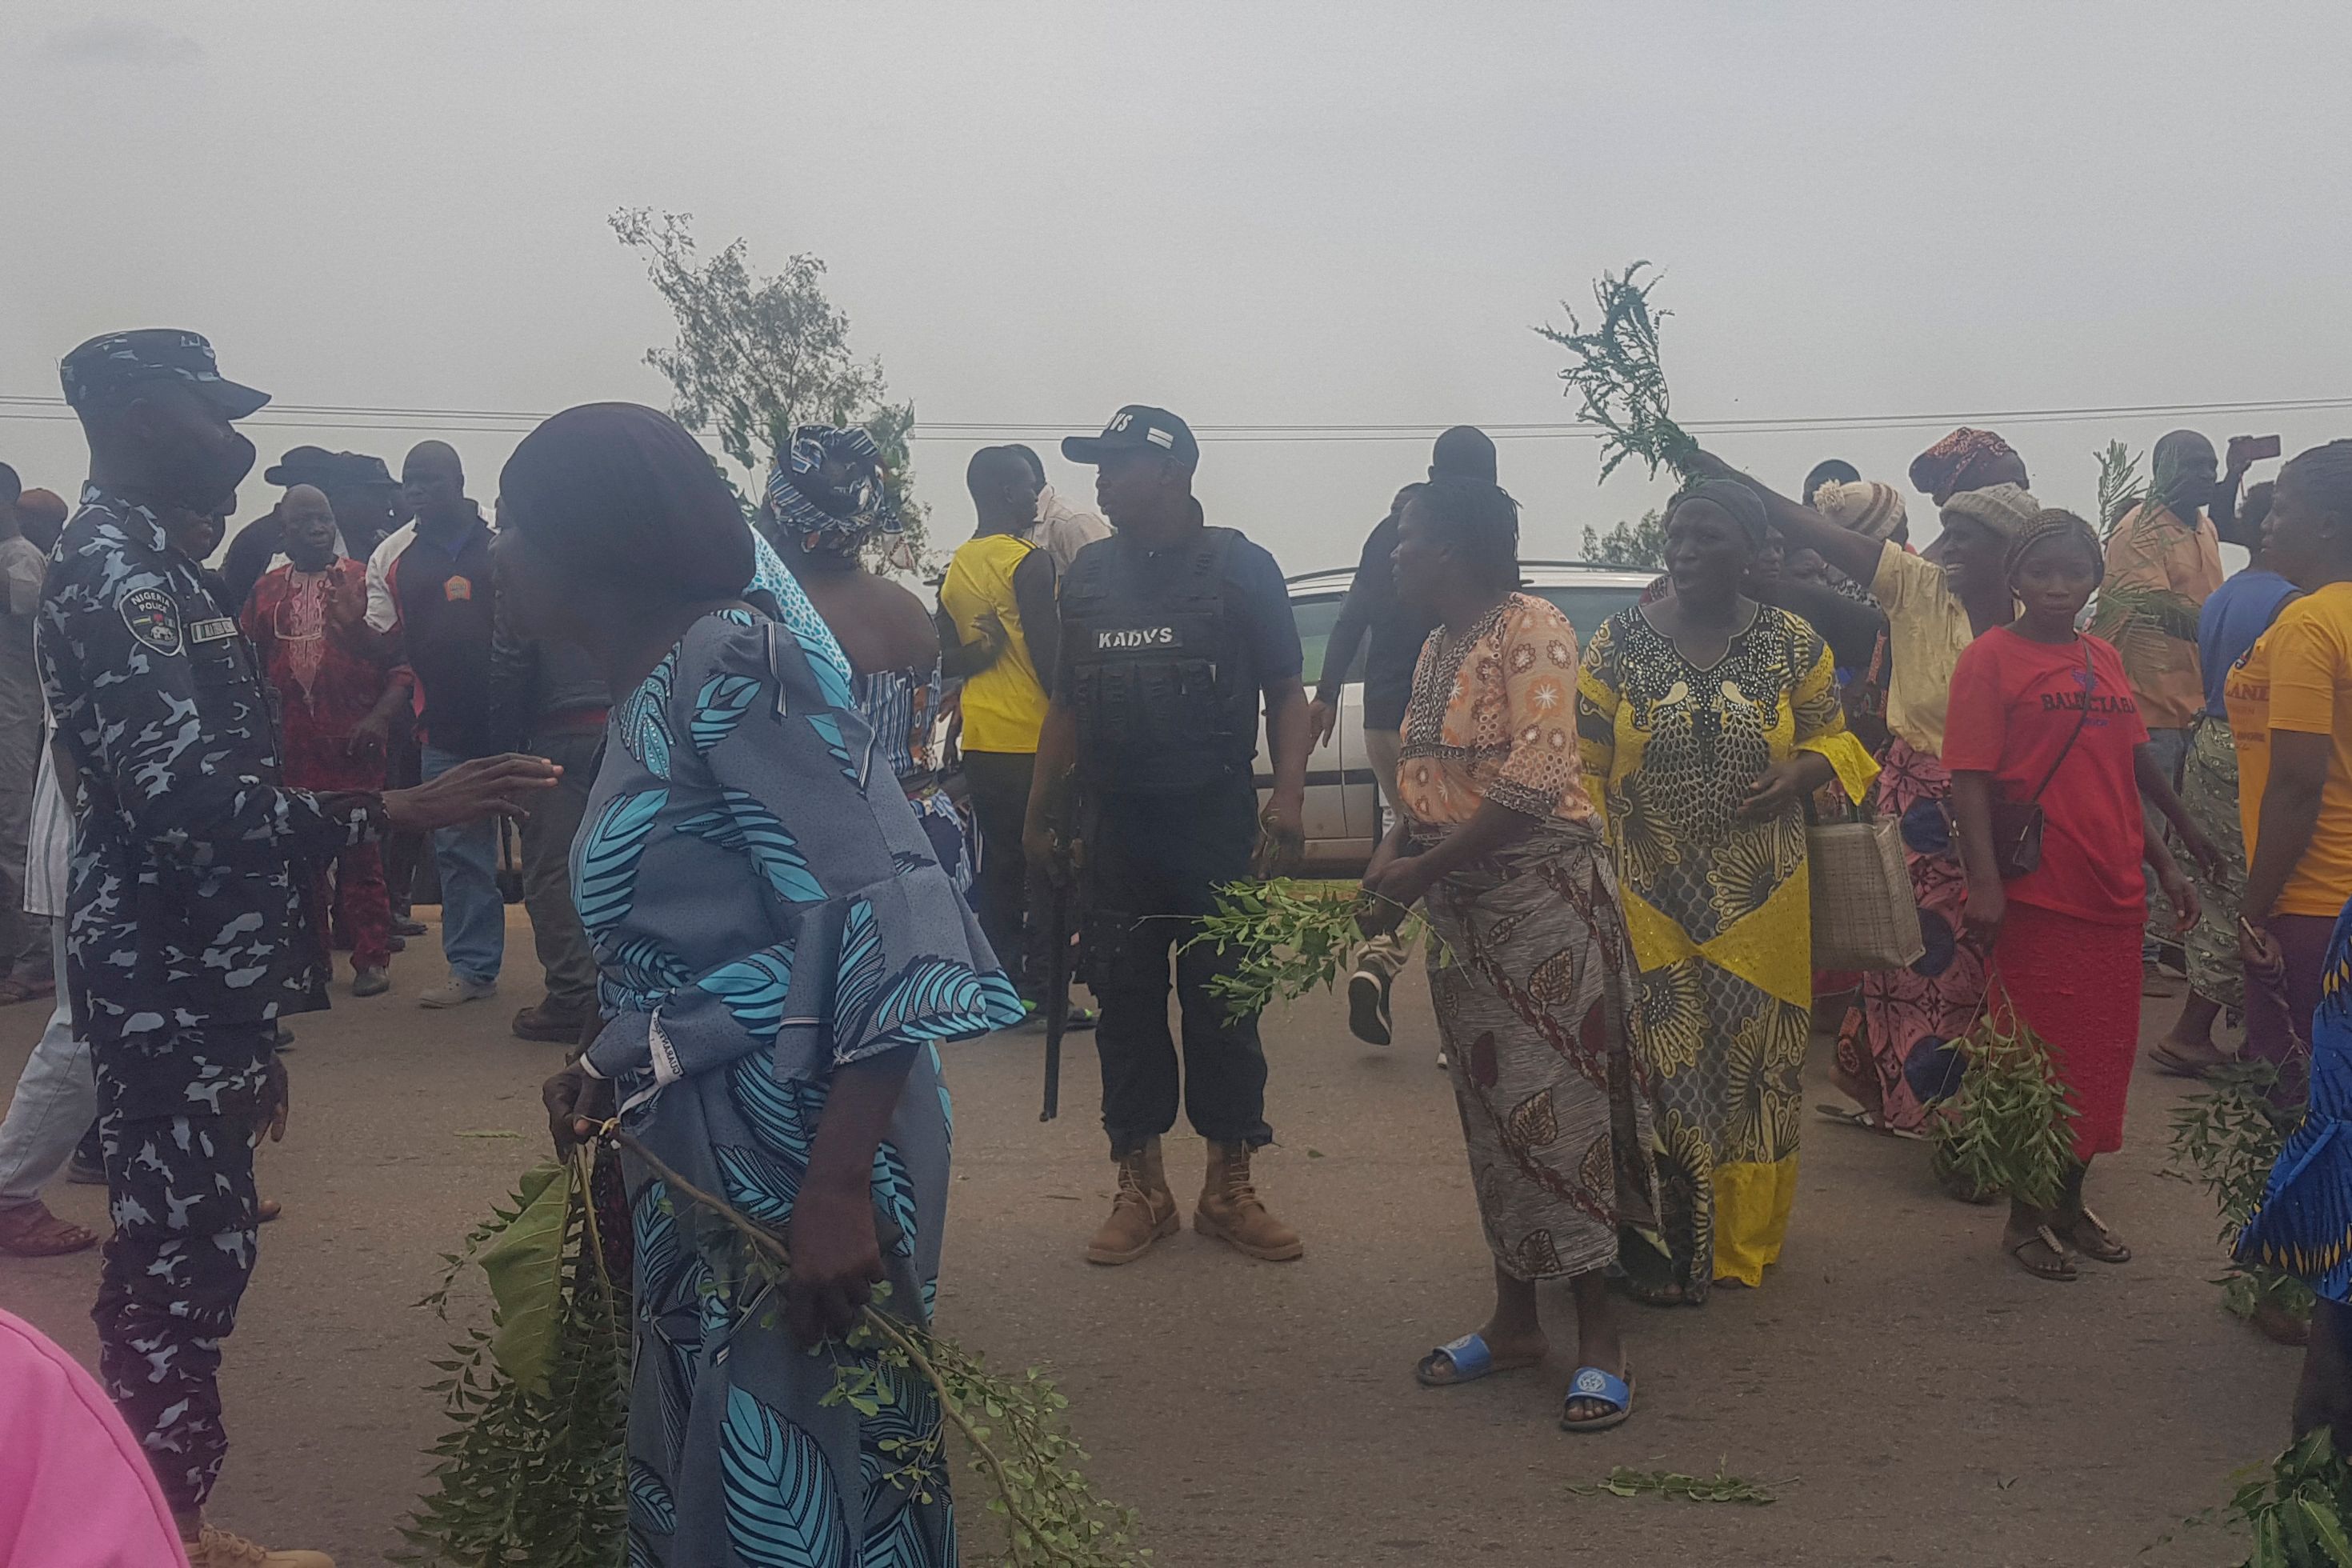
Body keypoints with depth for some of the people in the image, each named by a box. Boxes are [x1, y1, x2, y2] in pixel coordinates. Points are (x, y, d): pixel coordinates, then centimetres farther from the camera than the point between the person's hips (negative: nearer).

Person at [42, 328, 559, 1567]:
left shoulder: (141, 562, 17)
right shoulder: (115, 570, -15)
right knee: (178, 1269, -4)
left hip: (187, 979, 10)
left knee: (191, 1257, 15)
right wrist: (400, 810, -31)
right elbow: (184, 794, -27)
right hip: (167, 987, -10)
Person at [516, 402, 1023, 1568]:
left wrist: (833, 1190, -29)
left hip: (797, 1155, -9)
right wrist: (605, 1069, 7)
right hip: (704, 1161, 9)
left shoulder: (730, 664, -16)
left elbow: (882, 910, -24)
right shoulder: (649, 688, 12)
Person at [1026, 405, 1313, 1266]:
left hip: (1214, 818, -4)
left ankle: (1228, 1188, 12)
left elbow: (1285, 691, -1)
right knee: (1124, 1003, 5)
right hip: (1115, 824, 4)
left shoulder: (1238, 566, 0)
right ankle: (1141, 1189, 16)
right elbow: (1066, 701, 18)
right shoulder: (1088, 573, 12)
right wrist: (1041, 809, 13)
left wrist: (1288, 793, -14)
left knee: (1222, 1003, 0)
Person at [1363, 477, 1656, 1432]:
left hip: (1542, 896, -8)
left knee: (1554, 1107, -7)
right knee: (1490, 1111, 12)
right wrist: (1395, 851, -1)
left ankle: (1599, 1339, 2)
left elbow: (1534, 778, -21)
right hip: (1461, 911, 8)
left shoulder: (1531, 630, -12)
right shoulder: (1437, 648, 14)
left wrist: (1424, 869, -18)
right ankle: (1513, 1321, 21)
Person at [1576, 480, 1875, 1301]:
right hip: (1648, 895, -1)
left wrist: (1801, 772, -12)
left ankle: (1742, 1238, 23)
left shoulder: (1793, 644, 1)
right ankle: (1661, 1246, 7)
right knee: (1656, 1063, -3)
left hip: (1759, 897, 1)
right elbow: (1583, 768, 2)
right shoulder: (1620, 640, -1)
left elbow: (1836, 739, 11)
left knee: (1751, 1063, 8)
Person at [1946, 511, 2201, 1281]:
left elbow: (2123, 776, 19)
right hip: (2036, 898, -6)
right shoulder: (1991, 659, -6)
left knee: (2104, 1057, 12)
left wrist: (2165, 867, 17)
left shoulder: (2104, 659, 12)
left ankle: (2071, 1204, 27)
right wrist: (1985, 882, -21)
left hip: (2114, 894, 6)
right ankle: (2026, 1218, 15)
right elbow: (1970, 780, -12)